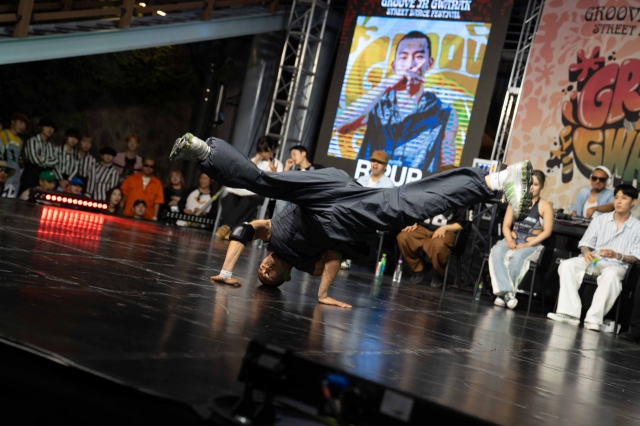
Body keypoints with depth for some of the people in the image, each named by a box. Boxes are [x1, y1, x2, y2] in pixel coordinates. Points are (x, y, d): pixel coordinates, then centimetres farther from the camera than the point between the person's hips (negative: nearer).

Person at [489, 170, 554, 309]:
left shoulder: (545, 206, 3)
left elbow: (547, 231, -5)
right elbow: (506, 225, 9)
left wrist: (528, 244, -16)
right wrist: (509, 240, -12)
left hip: (532, 244, -3)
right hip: (512, 240, 3)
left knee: (517, 257, -36)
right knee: (496, 252, -30)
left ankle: (503, 293, -27)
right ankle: (507, 292, -37)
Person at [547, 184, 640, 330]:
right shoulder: (600, 220, 13)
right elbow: (585, 243, 9)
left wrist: (617, 256, -20)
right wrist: (586, 252, -15)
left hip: (616, 265, -3)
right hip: (593, 260, 3)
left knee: (610, 275, -39)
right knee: (566, 265, -25)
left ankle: (594, 319, -40)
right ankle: (570, 313, -34)